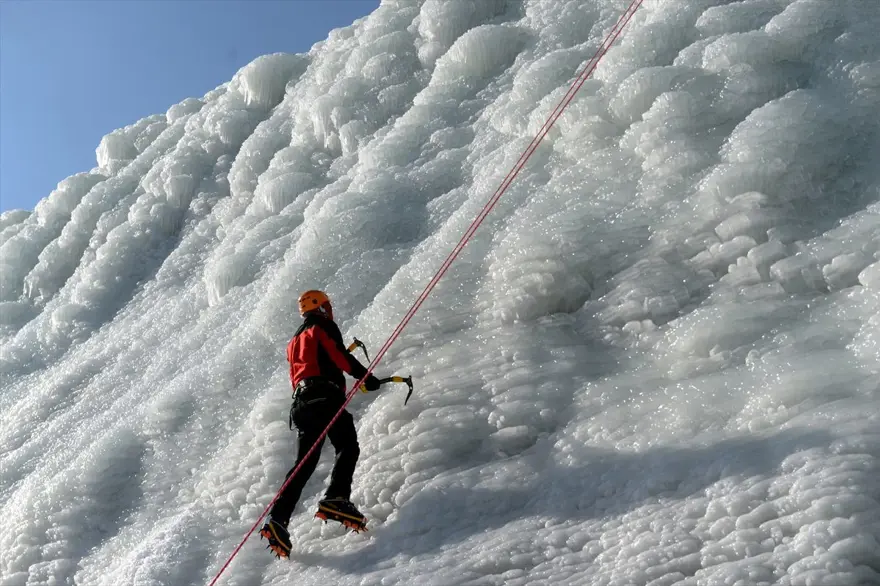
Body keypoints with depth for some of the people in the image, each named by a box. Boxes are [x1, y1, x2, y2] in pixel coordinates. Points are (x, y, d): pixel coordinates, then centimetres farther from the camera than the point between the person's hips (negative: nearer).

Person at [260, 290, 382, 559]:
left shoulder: (295, 340, 32)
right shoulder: (324, 326, 8)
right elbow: (339, 355, -6)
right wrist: (365, 376, -2)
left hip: (301, 399, 8)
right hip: (324, 395, -8)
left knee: (305, 462, 3)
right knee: (348, 447, -13)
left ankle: (278, 519, -8)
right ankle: (336, 498, -36)